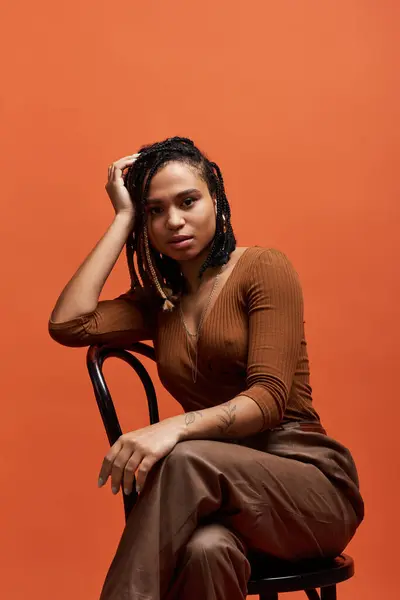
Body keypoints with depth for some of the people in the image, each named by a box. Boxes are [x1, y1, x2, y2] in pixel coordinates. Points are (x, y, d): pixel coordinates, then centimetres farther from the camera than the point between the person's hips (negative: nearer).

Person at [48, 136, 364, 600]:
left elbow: (270, 397, -12)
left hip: (308, 475, -2)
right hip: (222, 487, 3)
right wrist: (122, 218, 4)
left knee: (184, 461, -35)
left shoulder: (263, 268, -1)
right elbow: (67, 324, -3)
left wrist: (176, 427, -30)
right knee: (207, 549, -37)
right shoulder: (157, 302, 16)